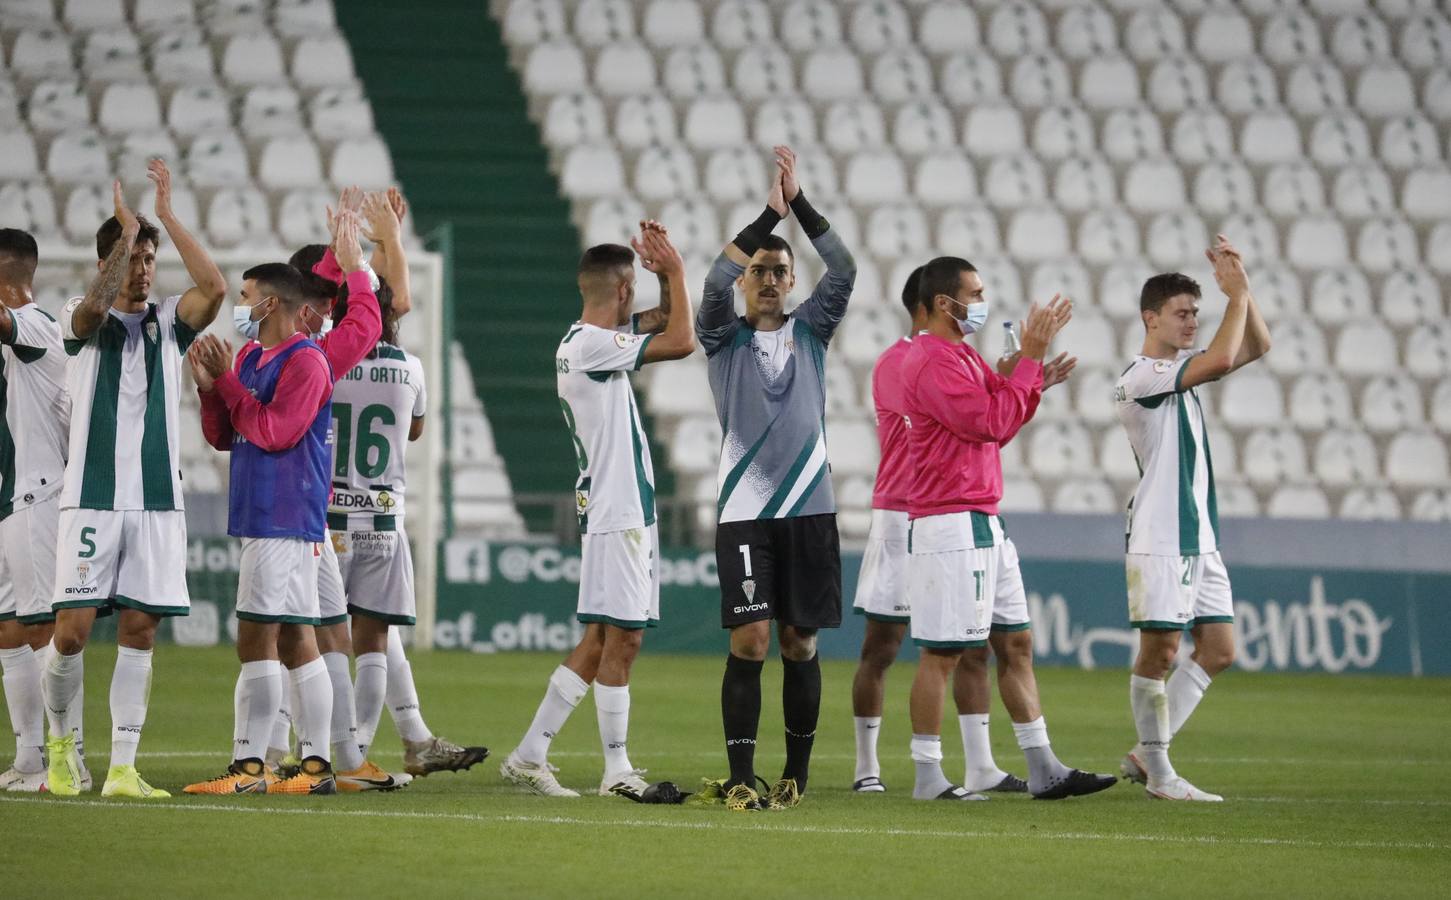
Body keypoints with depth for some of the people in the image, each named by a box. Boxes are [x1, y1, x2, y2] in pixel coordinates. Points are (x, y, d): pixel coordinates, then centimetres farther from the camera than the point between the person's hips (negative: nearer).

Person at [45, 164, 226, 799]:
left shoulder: (168, 322, 11)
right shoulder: (80, 320, 4)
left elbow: (215, 288, -9)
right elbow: (93, 306, -22)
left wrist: (167, 217, -9)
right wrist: (126, 232, -17)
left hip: (157, 501, 3)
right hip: (91, 500, -3)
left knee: (139, 633, -1)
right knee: (72, 631, -8)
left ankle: (122, 769, 1)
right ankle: (61, 742, 16)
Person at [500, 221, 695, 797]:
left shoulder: (586, 341, 15)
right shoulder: (591, 345, -14)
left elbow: (665, 324, 28)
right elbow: (682, 341, -20)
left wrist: (666, 275, 11)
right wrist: (674, 271, -8)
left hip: (621, 512, 10)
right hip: (617, 514, -10)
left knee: (600, 642, 9)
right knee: (621, 638, -6)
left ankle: (529, 757, 10)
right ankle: (617, 771, -3)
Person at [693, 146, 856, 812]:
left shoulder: (809, 330, 11)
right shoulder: (725, 336, 5)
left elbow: (844, 270, -3)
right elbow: (714, 281, -15)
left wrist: (800, 204, -11)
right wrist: (769, 213, -18)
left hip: (809, 508, 2)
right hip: (745, 511, -2)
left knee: (800, 644, 5)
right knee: (749, 642, -9)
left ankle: (797, 775, 14)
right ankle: (740, 779, -8)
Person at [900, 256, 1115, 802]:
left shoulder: (964, 357, 18)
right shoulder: (933, 362, -14)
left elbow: (1000, 426, 21)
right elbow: (990, 423, -19)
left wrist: (1037, 380, 8)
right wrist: (1030, 357, -15)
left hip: (983, 523, 11)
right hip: (948, 526, -11)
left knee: (1016, 644, 10)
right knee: (943, 651, -7)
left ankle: (1043, 770, 12)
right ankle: (928, 777, -2)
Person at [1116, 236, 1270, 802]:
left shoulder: (1180, 368, 16)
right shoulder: (1142, 376, -13)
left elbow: (1256, 346, 17)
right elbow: (1222, 358, -25)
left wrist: (1241, 290, 4)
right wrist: (1237, 294, -13)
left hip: (1199, 537, 9)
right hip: (1159, 538, -9)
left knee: (1218, 650, 7)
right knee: (1159, 651, -5)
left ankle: (1146, 754, 13)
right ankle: (1158, 773, 1)